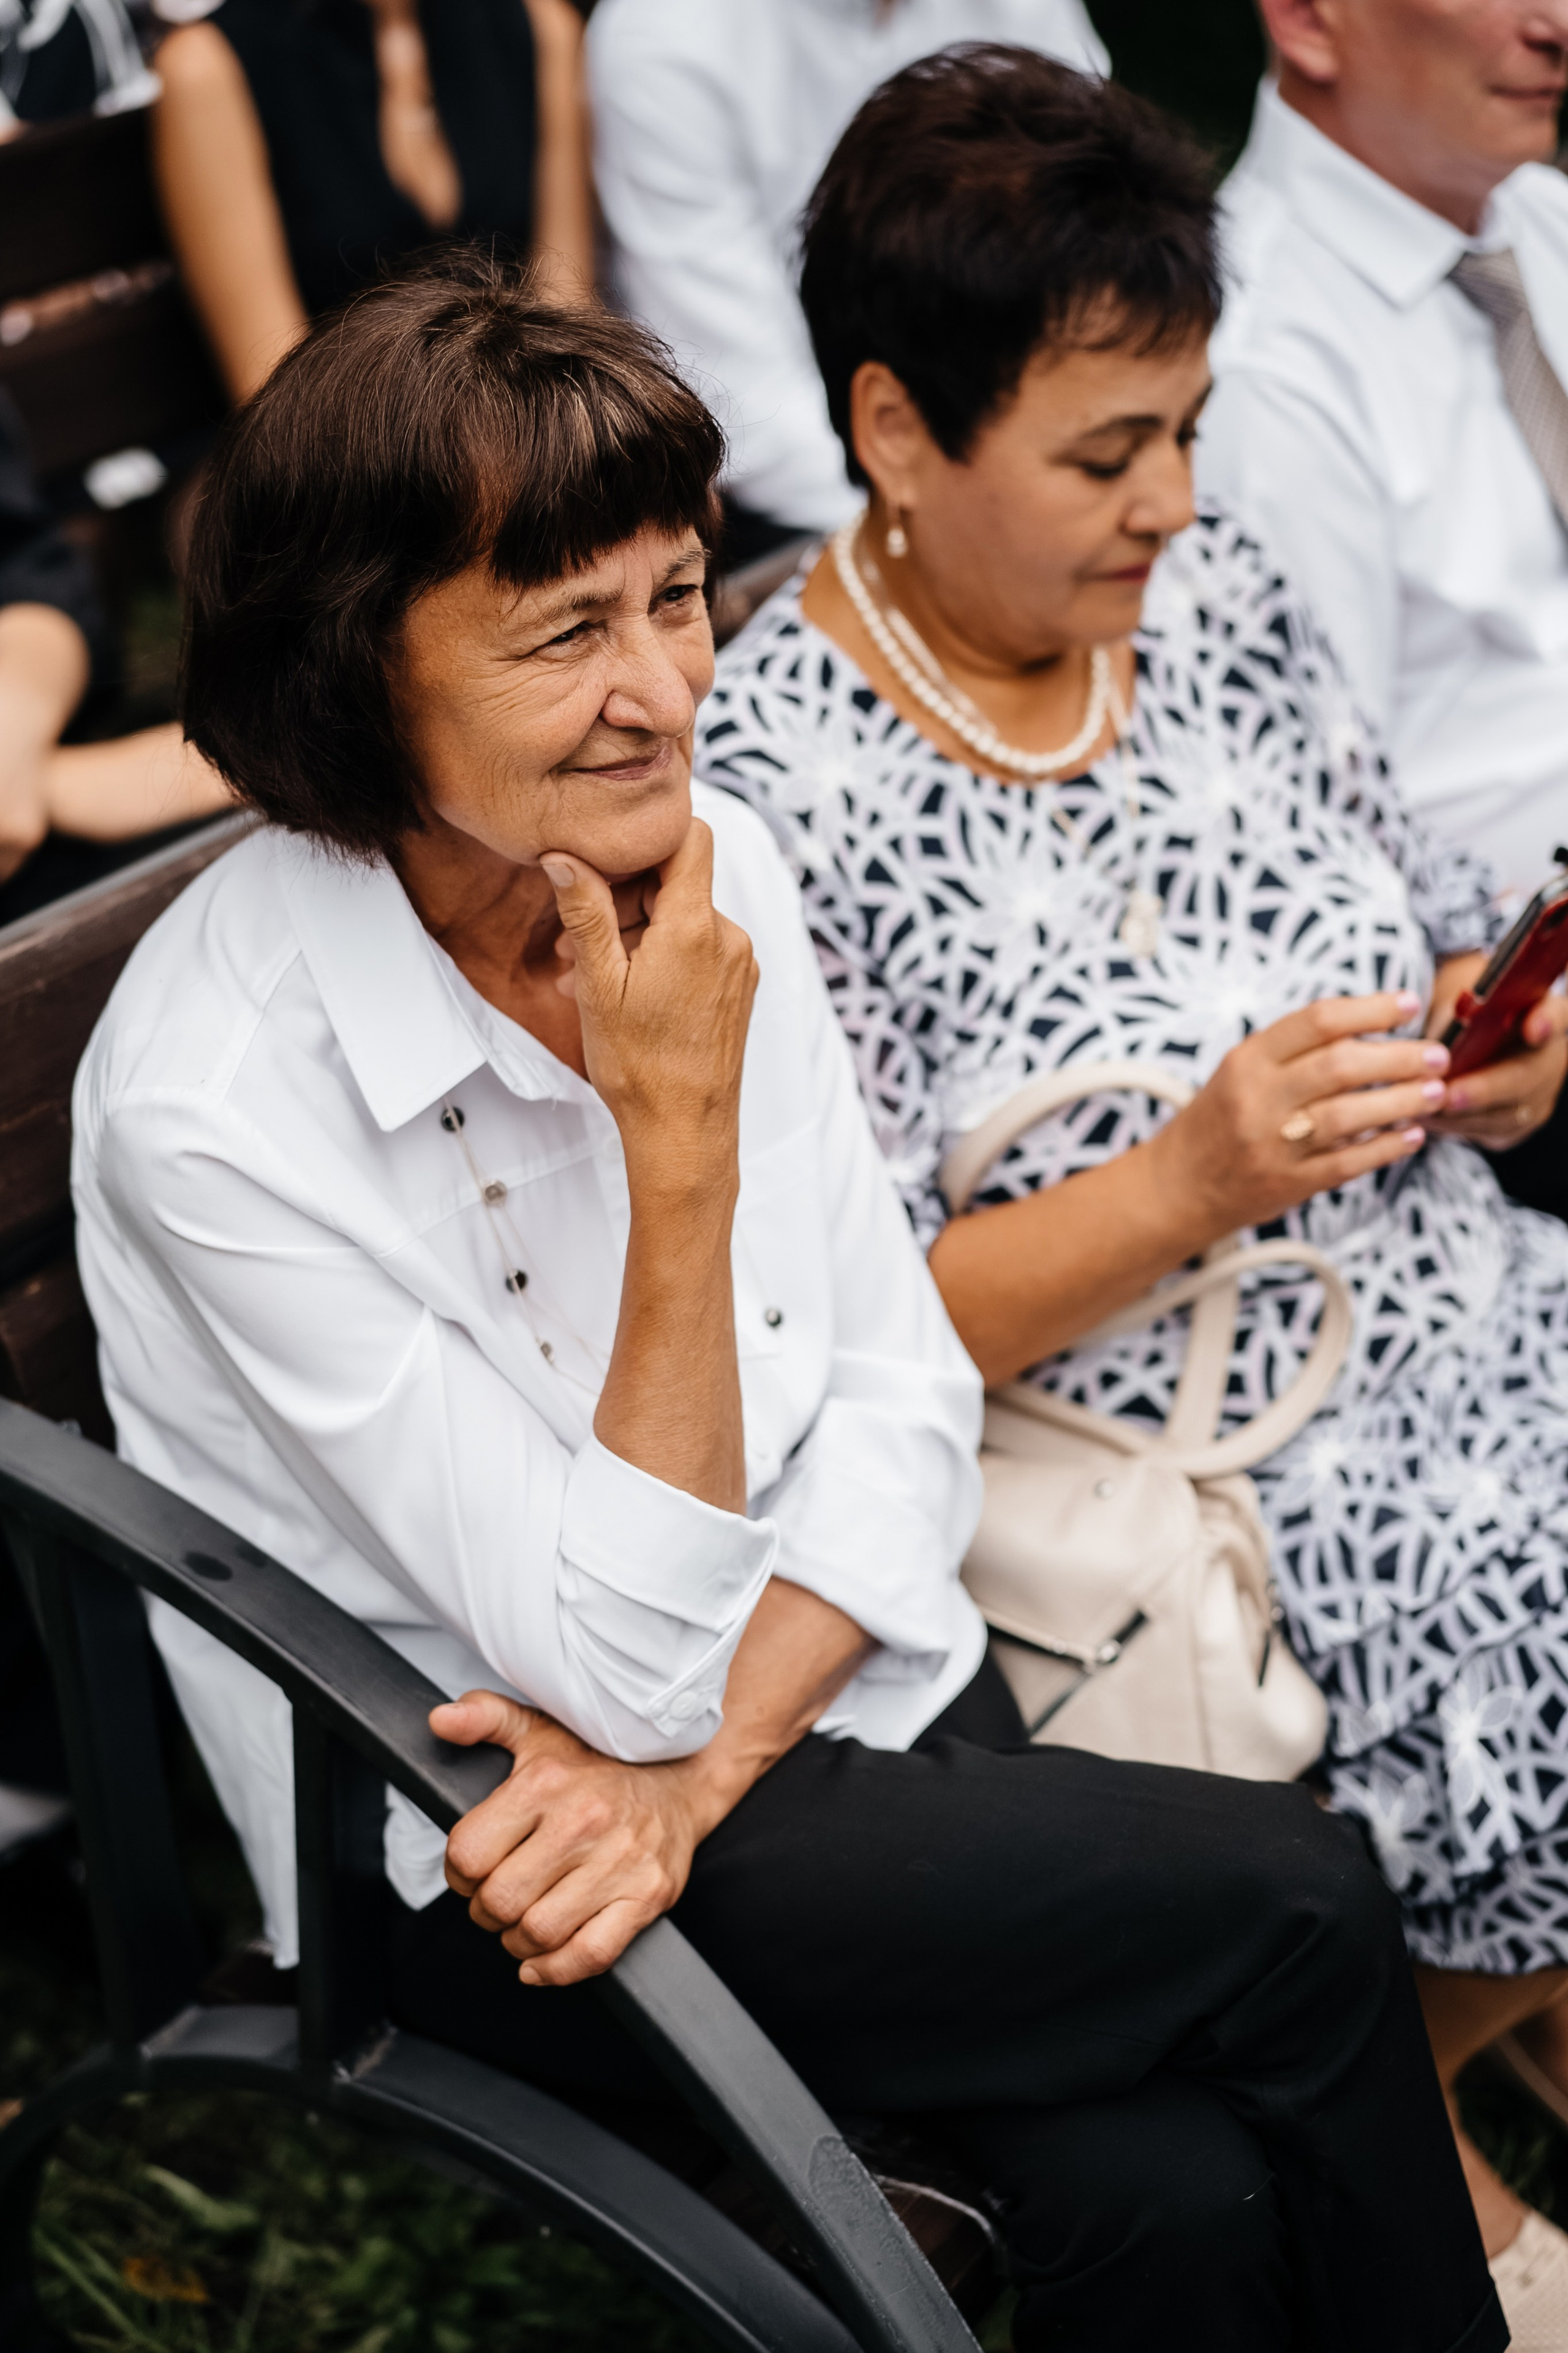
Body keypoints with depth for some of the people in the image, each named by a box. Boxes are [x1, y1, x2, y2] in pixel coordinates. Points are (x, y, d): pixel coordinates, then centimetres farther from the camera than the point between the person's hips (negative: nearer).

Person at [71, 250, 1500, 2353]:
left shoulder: (707, 860, -4)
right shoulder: (214, 1100, -23)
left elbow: (906, 1402, 0)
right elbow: (618, 1656, -21)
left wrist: (698, 1755, -15)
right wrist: (683, 1147, -28)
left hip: (852, 1682, 5)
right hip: (469, 1865, -5)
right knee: (1300, 1902, -17)